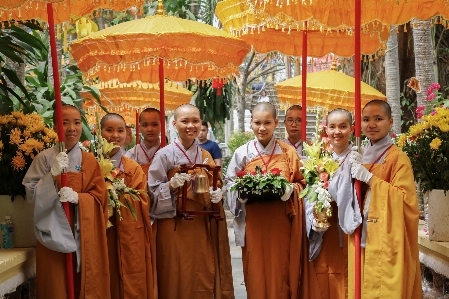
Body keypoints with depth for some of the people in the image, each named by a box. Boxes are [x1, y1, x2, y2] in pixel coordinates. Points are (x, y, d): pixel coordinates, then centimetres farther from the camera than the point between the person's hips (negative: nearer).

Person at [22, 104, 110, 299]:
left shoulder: (90, 161, 4)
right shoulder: (45, 158, -2)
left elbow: (99, 197, 2)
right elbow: (31, 195, -6)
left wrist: (77, 197, -15)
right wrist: (53, 174, -19)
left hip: (84, 236, 2)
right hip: (53, 234, -2)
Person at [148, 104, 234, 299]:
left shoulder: (206, 156, 8)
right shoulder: (165, 155, -6)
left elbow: (215, 187, 14)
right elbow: (153, 191, -6)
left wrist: (217, 194, -6)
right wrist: (172, 184, -22)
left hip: (201, 225, 4)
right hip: (174, 225, -4)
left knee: (203, 276, 9)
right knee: (176, 277, 2)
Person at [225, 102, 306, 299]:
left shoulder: (289, 152, 3)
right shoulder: (242, 153, 1)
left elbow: (301, 183, 7)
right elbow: (230, 183, 5)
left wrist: (290, 190, -13)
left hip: (281, 222, 0)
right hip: (253, 223, 0)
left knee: (281, 271, 6)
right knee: (256, 271, 6)